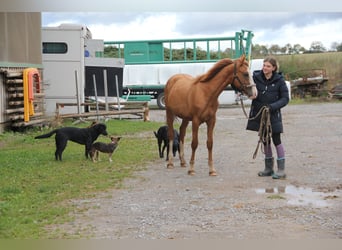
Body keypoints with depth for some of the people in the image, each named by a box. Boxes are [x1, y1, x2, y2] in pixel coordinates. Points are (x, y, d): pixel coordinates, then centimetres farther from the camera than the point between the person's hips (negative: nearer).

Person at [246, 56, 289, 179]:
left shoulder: (279, 80, -9)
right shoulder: (256, 77, -5)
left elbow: (285, 99, -8)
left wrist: (272, 106, -22)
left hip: (273, 115, -3)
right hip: (259, 114, 3)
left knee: (276, 140, -2)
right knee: (265, 140, 13)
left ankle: (281, 170, 4)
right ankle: (269, 168, 25)